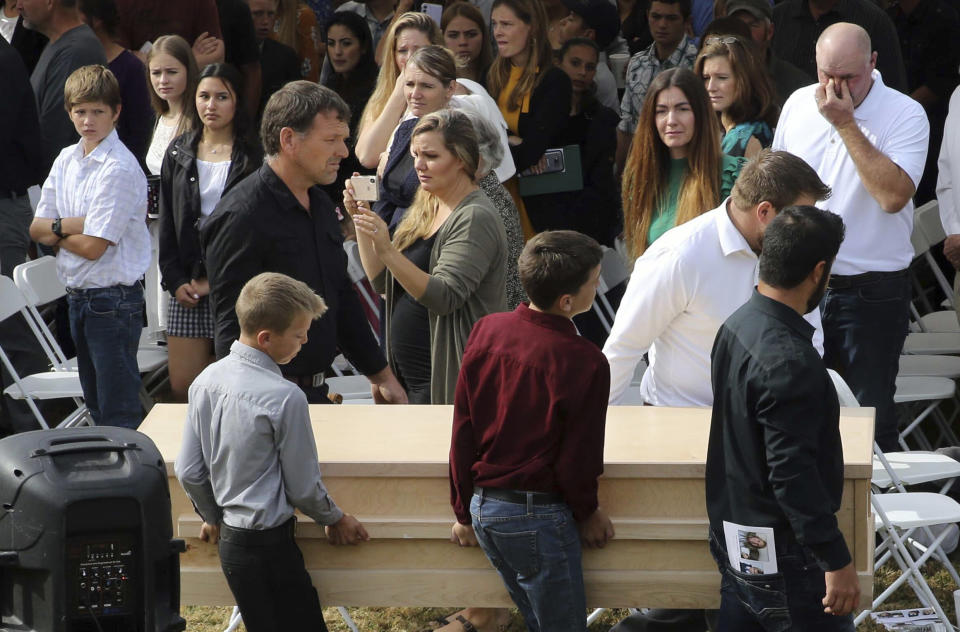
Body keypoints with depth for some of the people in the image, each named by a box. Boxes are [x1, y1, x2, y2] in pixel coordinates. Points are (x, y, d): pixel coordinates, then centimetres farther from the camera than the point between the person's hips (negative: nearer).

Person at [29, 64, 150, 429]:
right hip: (78, 297, 8)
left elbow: (92, 246, -19)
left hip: (113, 299, -8)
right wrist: (71, 225, -13)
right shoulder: (67, 160, 8)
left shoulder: (120, 169, -16)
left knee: (118, 413, -4)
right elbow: (36, 229, 6)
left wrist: (54, 230, -3)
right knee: (95, 408, 17)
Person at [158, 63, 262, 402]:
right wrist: (176, 280, 1)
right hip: (187, 280, 3)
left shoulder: (252, 156, 0)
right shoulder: (179, 153, 12)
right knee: (182, 387, 0)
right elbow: (167, 222, 12)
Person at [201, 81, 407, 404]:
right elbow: (230, 326, -18)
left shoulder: (320, 205, 13)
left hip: (316, 389, 8)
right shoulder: (242, 217, -15)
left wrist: (380, 375, 26)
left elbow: (342, 299, 24)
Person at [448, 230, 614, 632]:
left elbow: (463, 433, 3)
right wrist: (587, 513, 8)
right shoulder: (584, 362, -18)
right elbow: (579, 456, -11)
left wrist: (465, 511, 13)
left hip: (484, 506, 7)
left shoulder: (486, 332, -2)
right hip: (538, 517, -7)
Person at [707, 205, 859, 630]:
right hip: (782, 558, -10)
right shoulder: (788, 361, -25)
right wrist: (836, 560, -22)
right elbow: (793, 473, -26)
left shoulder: (738, 325, 5)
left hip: (734, 542, 10)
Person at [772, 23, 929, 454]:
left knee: (870, 417, 0)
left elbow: (893, 195, -25)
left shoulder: (905, 115, -12)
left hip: (872, 292, -5)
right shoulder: (799, 104, 4)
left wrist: (845, 124, -22)